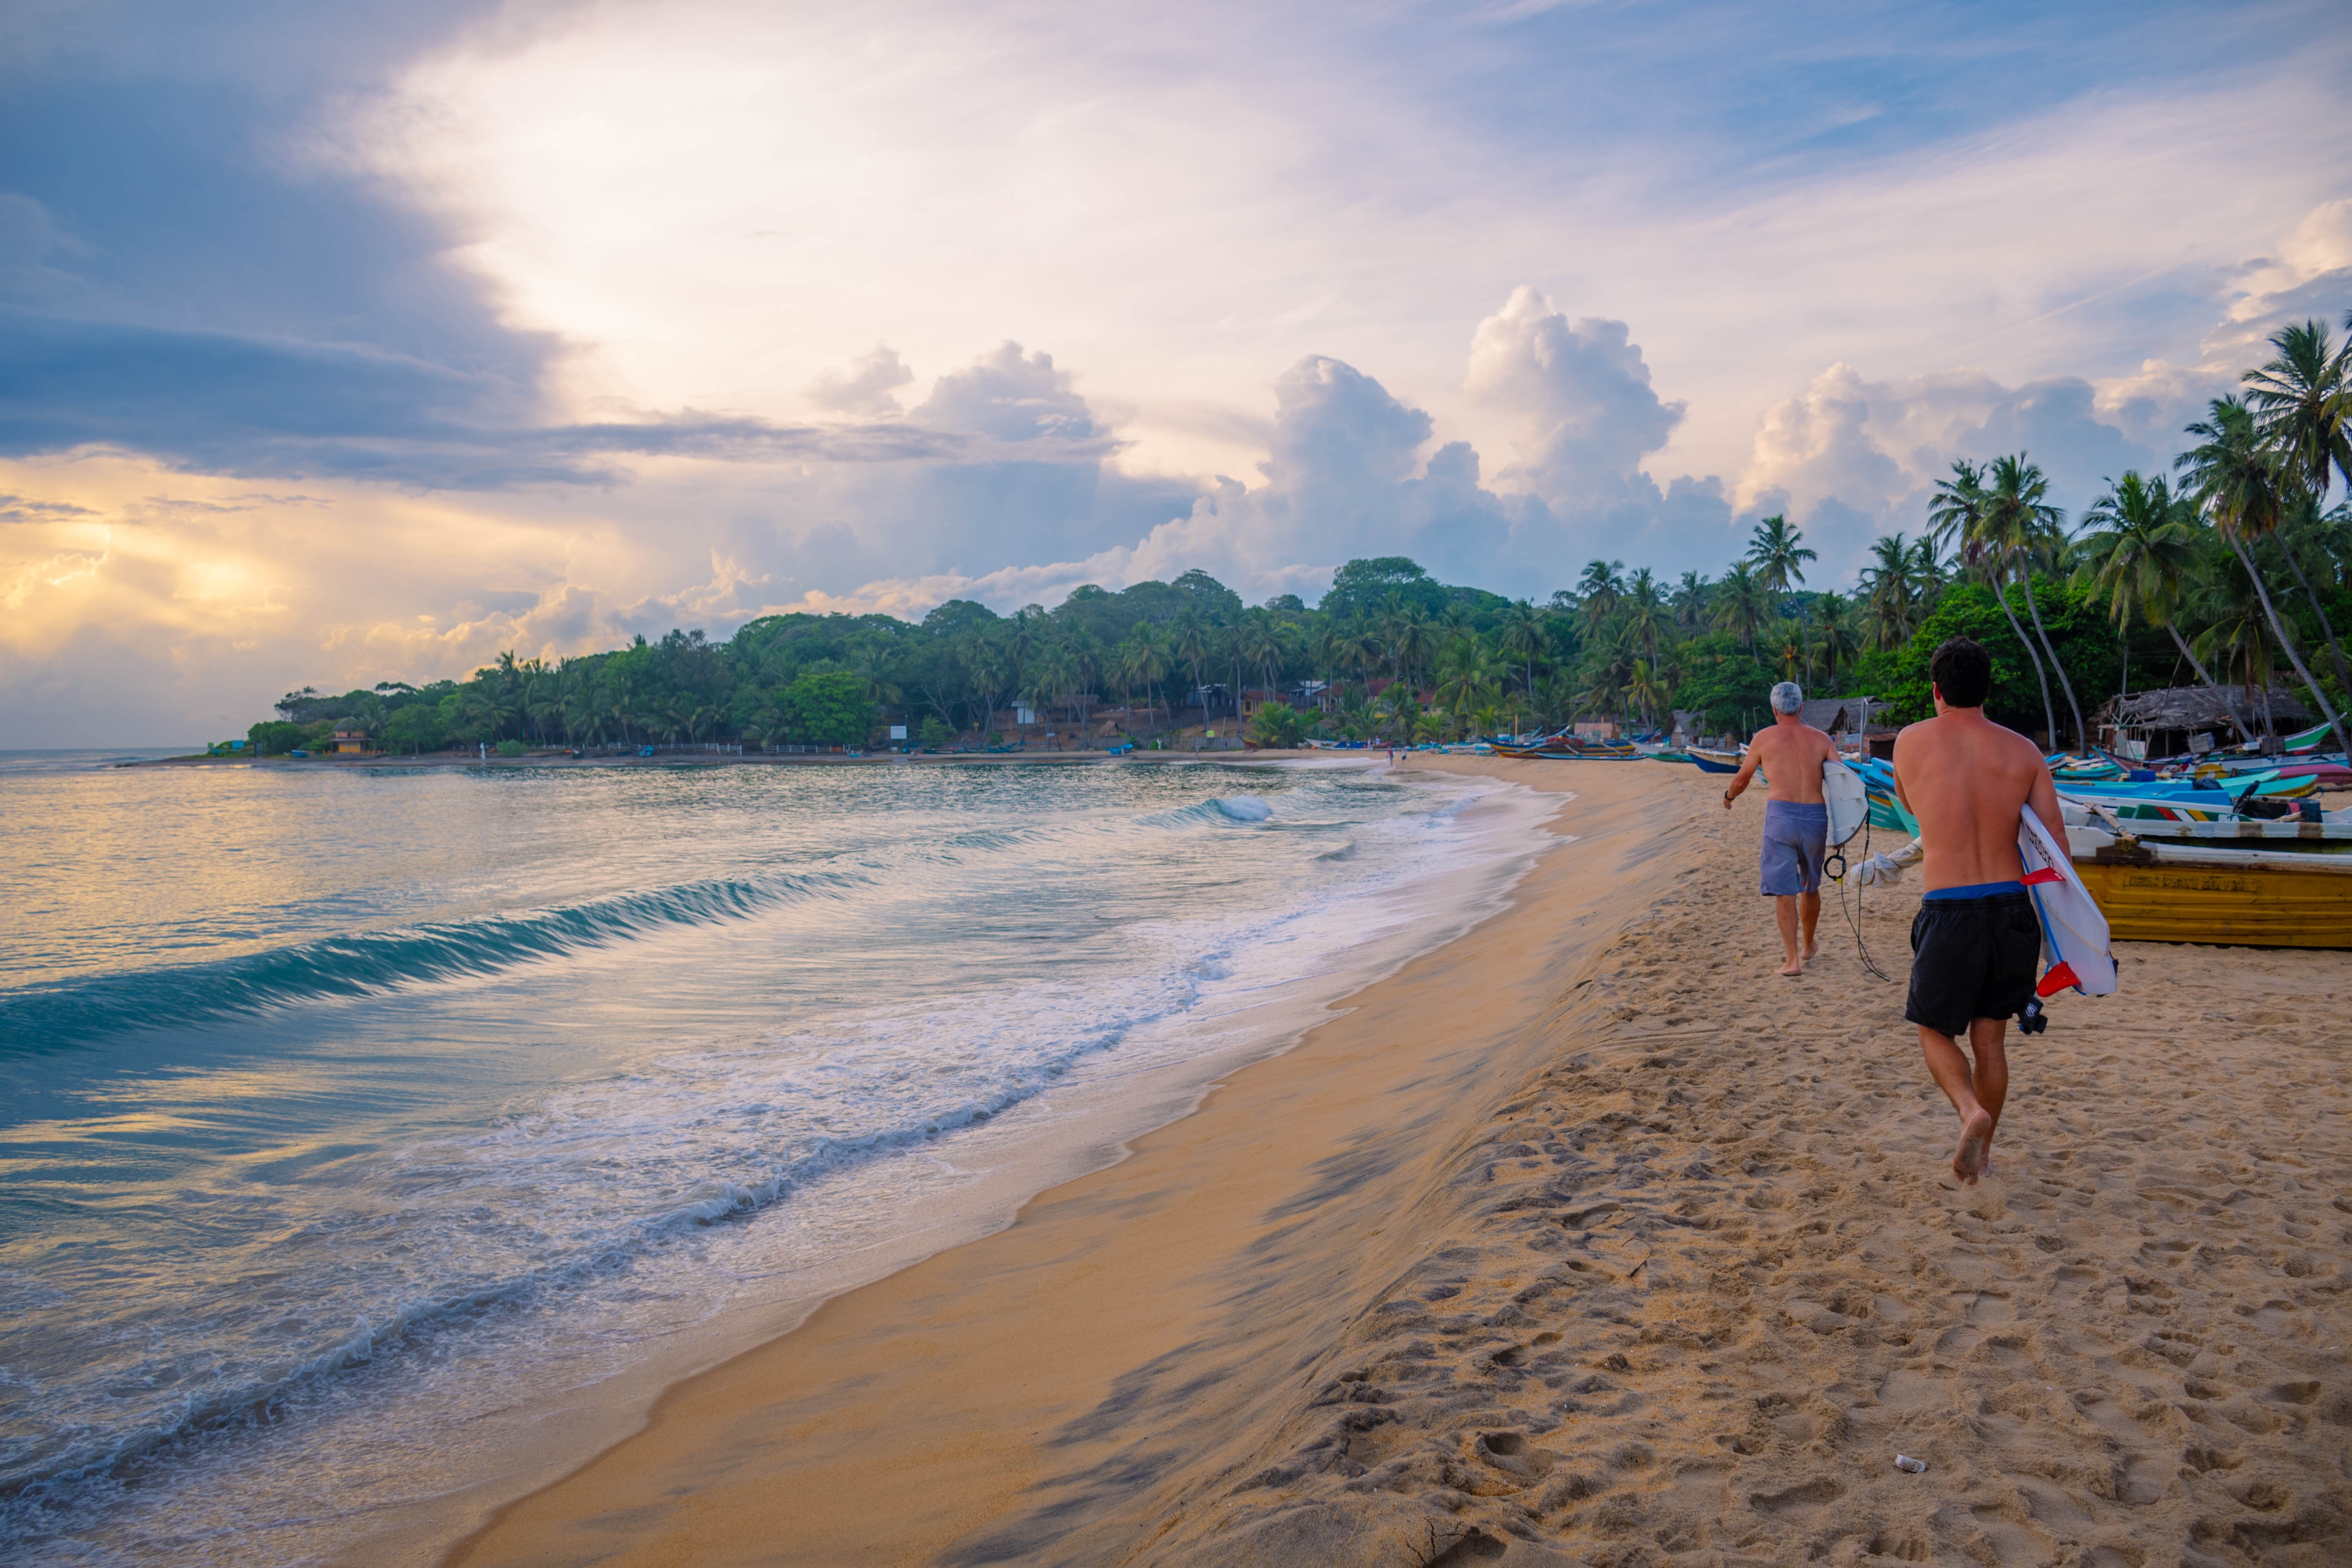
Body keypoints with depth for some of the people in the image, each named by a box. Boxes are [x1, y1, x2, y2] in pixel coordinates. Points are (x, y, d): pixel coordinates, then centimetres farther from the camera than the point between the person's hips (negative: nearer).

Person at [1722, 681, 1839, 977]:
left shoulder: (1764, 738, 5)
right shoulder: (1822, 739, 9)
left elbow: (1742, 780, 16)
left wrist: (1729, 797, 38)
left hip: (1781, 814, -3)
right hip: (1816, 817, 3)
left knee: (1784, 891, 1)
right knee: (1810, 886, 21)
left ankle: (1794, 960, -6)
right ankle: (1808, 946, 39)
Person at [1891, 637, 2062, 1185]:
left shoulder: (1911, 742, -1)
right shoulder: (2024, 752, 3)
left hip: (1949, 913, -3)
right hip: (2011, 906, 3)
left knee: (1935, 1030, 13)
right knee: (1990, 1037, 18)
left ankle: (1971, 1111, -13)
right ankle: (1982, 1150, 26)